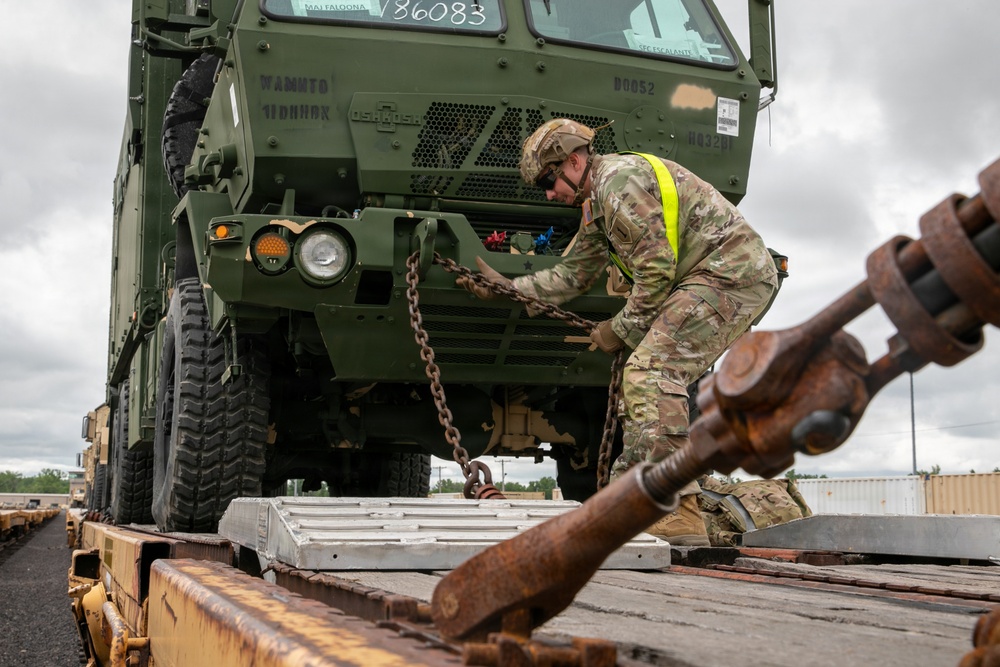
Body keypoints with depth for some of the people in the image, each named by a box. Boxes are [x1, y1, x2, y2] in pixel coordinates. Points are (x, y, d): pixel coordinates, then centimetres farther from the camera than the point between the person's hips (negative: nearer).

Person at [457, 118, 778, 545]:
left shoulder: (619, 180, -14)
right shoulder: (596, 206, 19)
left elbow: (656, 272, -17)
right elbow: (572, 275, 29)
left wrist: (622, 329, -5)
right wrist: (507, 287, 26)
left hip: (730, 269, -11)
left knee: (651, 370, -20)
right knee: (642, 378, 9)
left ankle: (678, 512, -25)